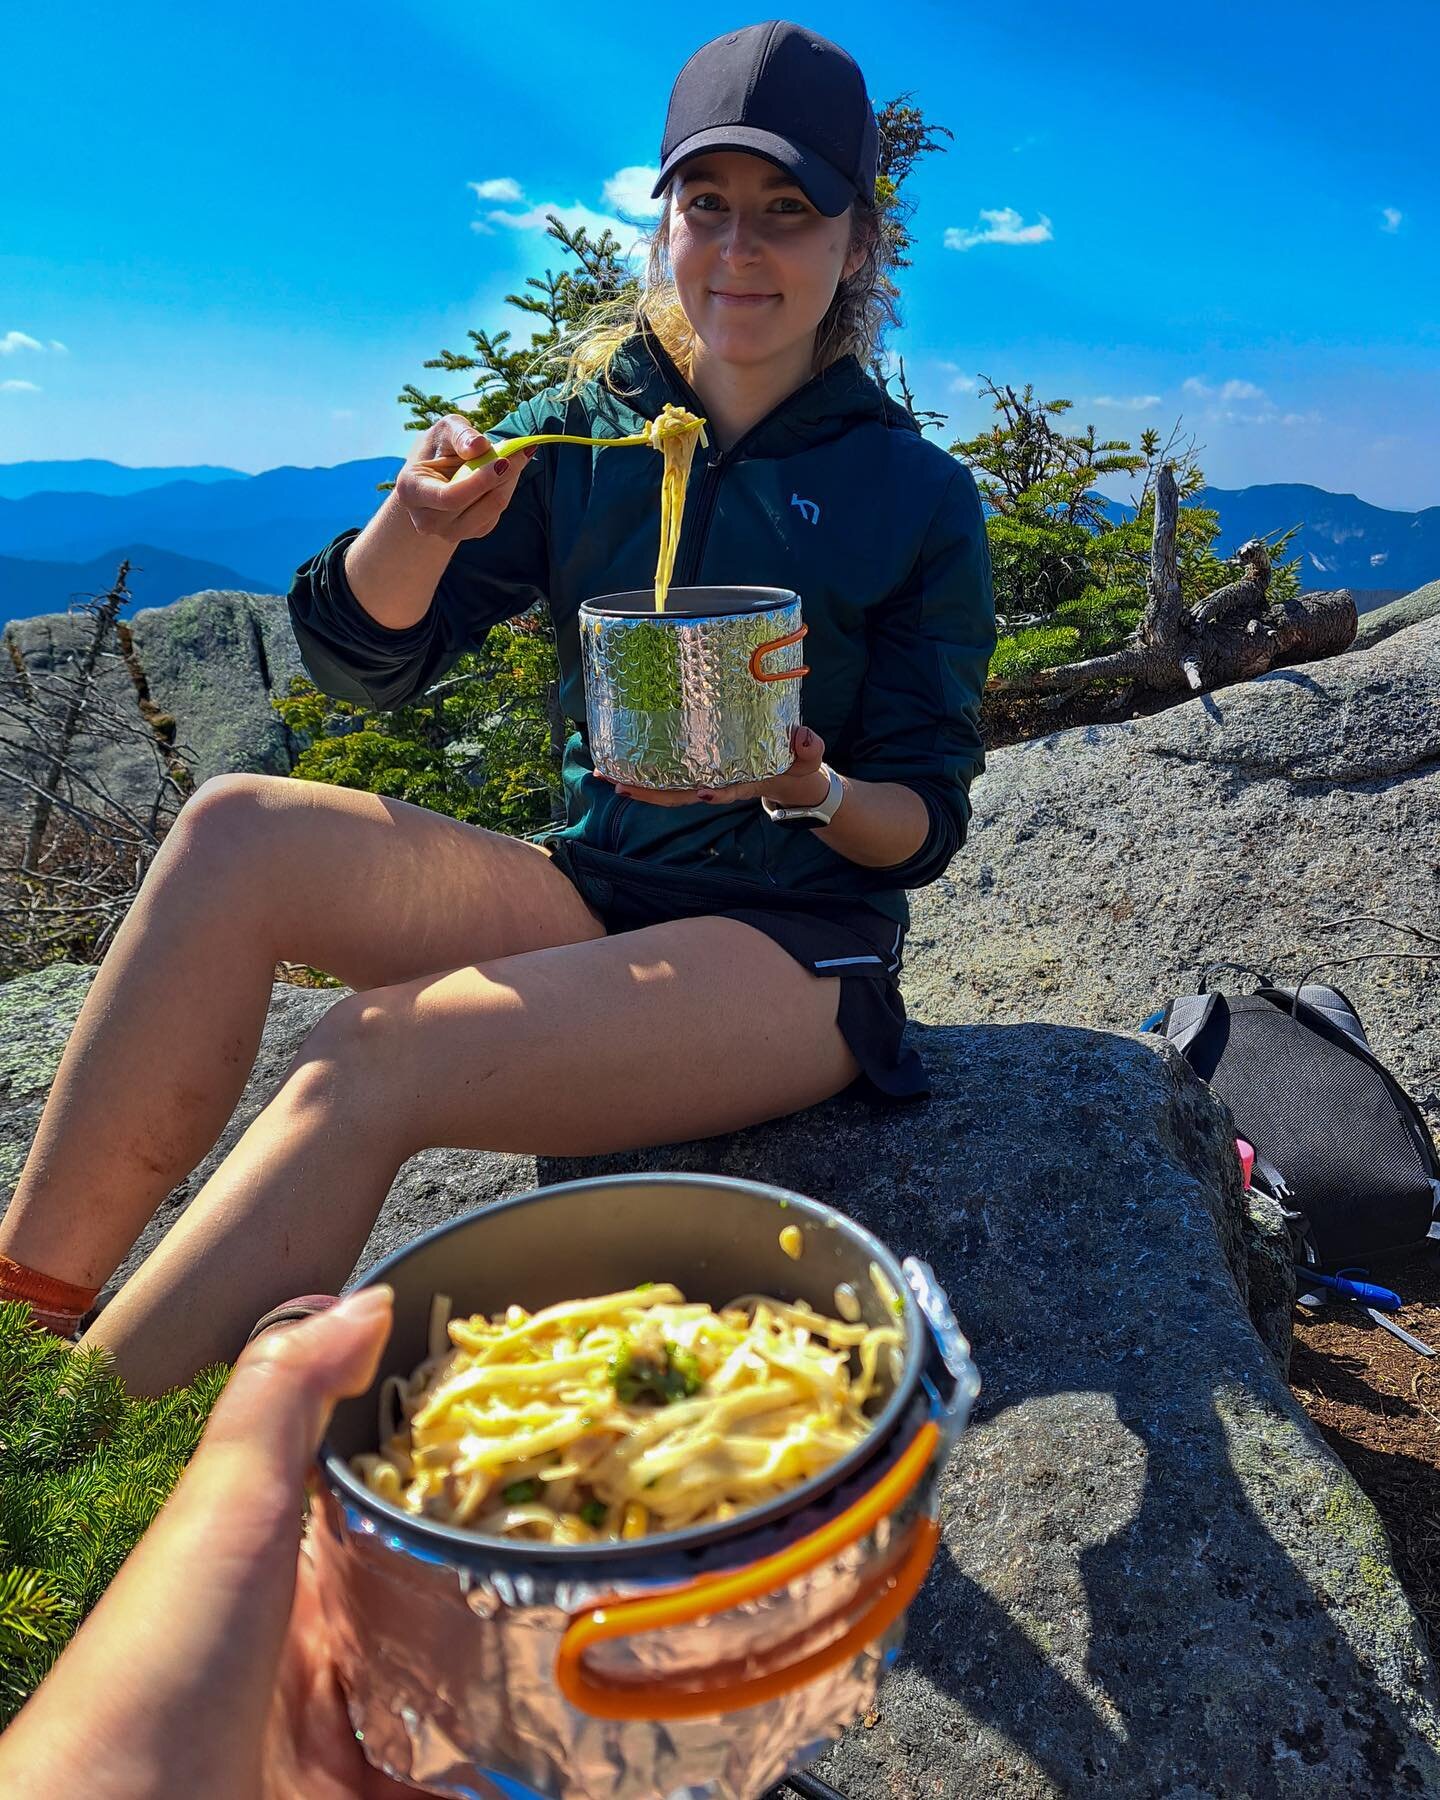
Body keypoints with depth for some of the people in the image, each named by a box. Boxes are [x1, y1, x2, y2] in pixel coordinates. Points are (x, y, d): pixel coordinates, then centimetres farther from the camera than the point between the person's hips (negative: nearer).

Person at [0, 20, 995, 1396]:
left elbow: (928, 821, -1)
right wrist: (418, 522, -18)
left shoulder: (917, 497, -1)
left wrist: (812, 788, -23)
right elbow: (364, 662, 2)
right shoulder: (583, 429, 7)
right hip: (591, 891, 4)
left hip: (795, 945, -3)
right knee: (236, 831, -20)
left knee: (373, 1056, -30)